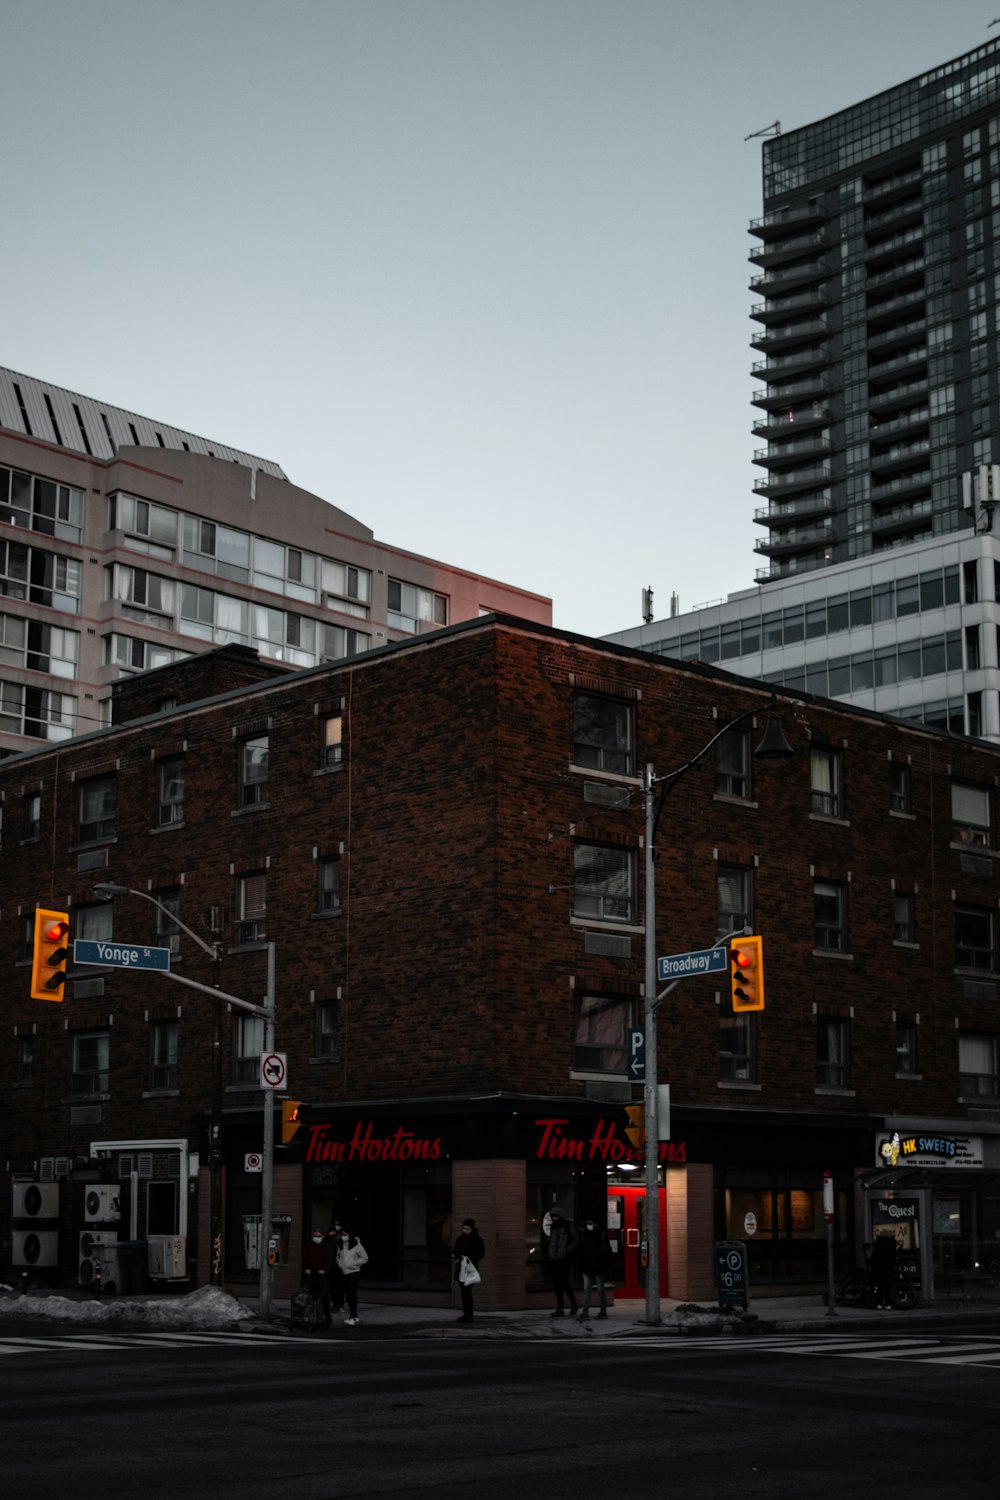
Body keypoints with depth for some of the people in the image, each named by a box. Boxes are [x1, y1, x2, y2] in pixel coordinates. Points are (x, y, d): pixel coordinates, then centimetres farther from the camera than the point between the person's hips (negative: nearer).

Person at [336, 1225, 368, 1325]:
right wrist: (338, 1264, 5)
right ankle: (354, 1316, 24)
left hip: (353, 1272, -7)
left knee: (352, 1294, -15)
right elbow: (338, 1256, 25)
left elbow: (365, 1258, -5)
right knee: (348, 1295, 12)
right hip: (344, 1273, 7)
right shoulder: (340, 1245, 8)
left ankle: (352, 1318, -20)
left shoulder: (356, 1245, -9)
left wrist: (353, 1264, -13)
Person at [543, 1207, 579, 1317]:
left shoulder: (568, 1226, -2)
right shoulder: (552, 1227, 15)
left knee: (564, 1283, -9)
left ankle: (573, 1304, 10)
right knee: (556, 1284, 5)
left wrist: (567, 1251, -13)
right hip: (554, 1259, 6)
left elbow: (576, 1241, -4)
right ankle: (560, 1308, 11)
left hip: (564, 1259, -6)